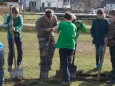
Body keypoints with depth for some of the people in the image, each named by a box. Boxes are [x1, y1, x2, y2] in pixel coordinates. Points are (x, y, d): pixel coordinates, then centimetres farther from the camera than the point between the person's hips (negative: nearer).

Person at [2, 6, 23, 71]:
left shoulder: (20, 17, -12)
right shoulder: (8, 17, -11)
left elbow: (20, 26, -25)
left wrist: (15, 28, -45)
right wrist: (8, 25, -41)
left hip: (17, 36, 1)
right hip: (10, 36, -1)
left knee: (20, 50, 0)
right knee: (11, 51, -4)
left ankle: (18, 65, 17)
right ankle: (10, 65, 10)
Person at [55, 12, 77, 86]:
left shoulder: (62, 24, -3)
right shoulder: (74, 26, 7)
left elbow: (57, 30, 15)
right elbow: (75, 36, 14)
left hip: (63, 46, -4)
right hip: (71, 47, 4)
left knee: (64, 64, 1)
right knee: (68, 63, 25)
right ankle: (67, 78, 35)